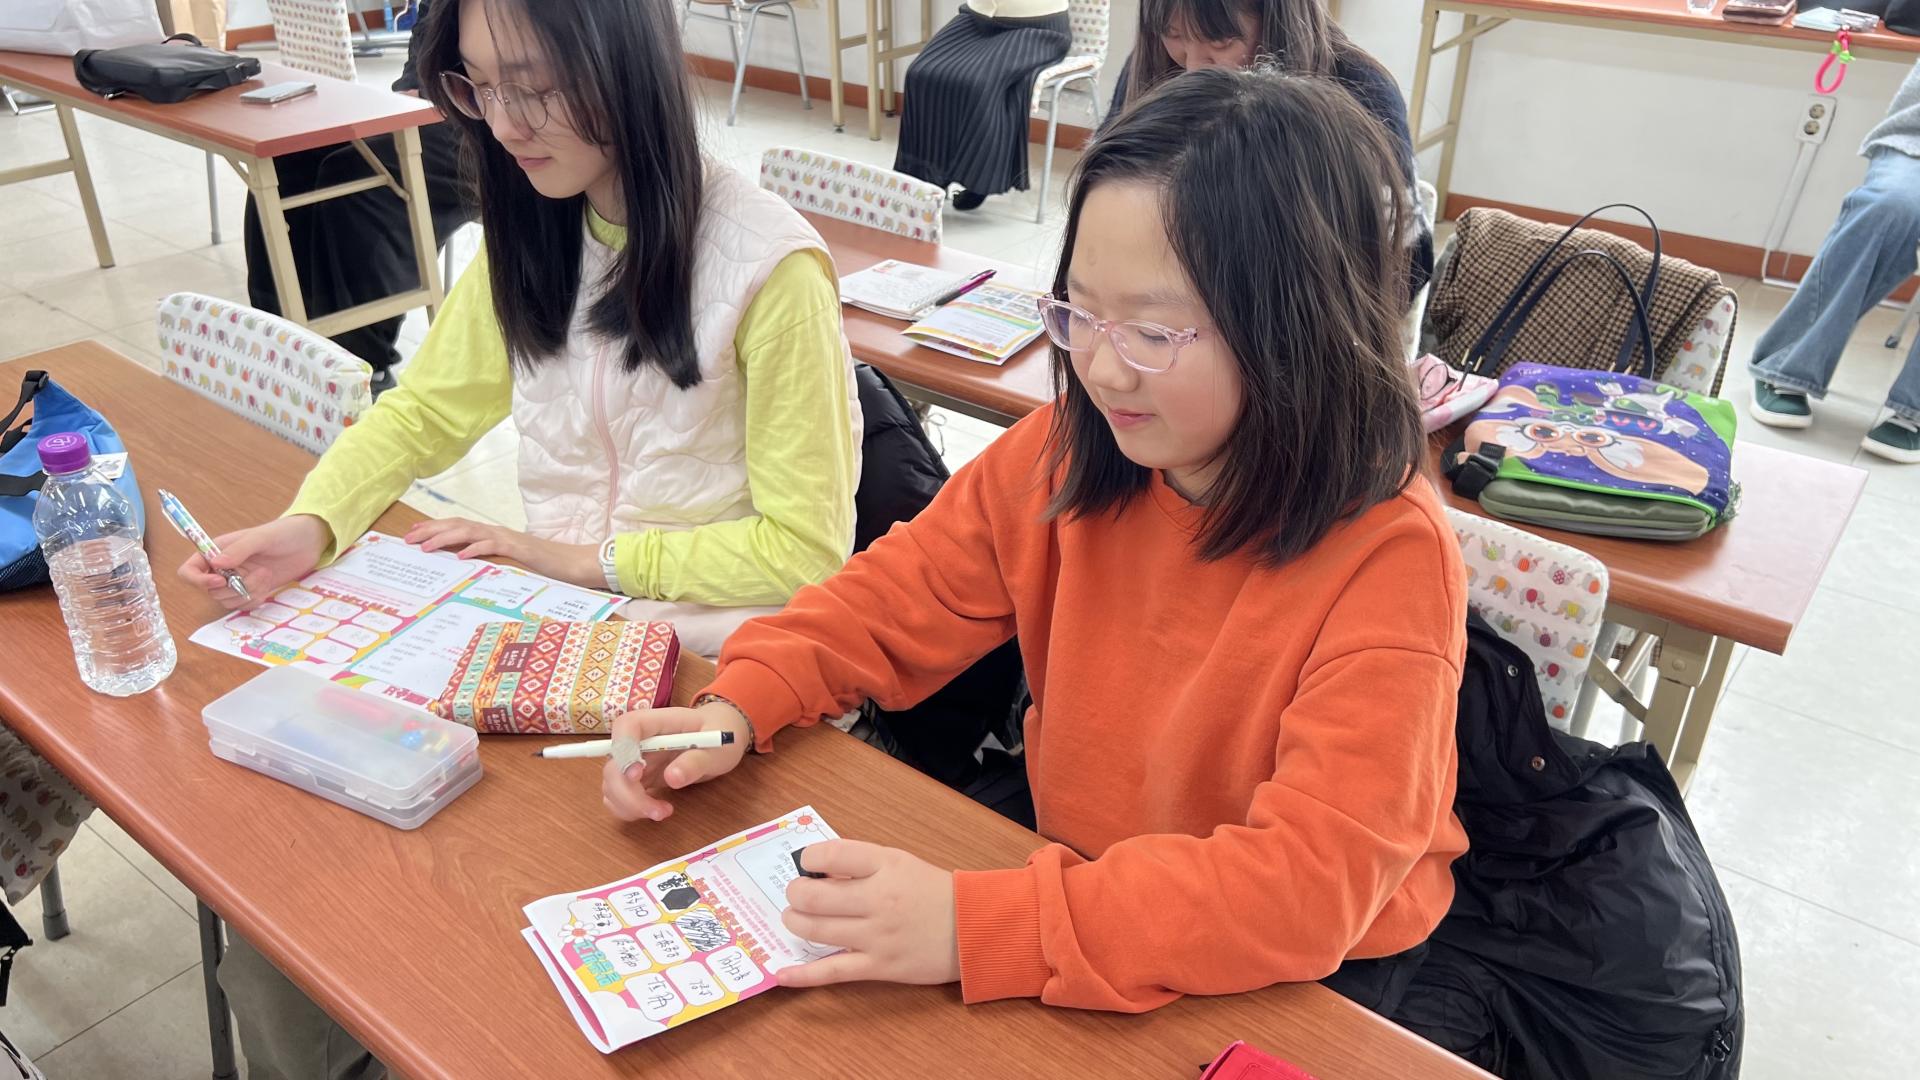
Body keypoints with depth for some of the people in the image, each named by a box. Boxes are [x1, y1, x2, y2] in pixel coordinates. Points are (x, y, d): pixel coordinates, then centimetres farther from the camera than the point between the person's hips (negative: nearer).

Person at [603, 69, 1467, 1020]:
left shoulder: (1388, 562, -26)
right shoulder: (1067, 452, -11)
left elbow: (1313, 881, -31)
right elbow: (901, 594, 1)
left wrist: (974, 927, -39)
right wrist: (736, 711, -16)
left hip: (1308, 973, -4)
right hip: (1082, 890, 4)